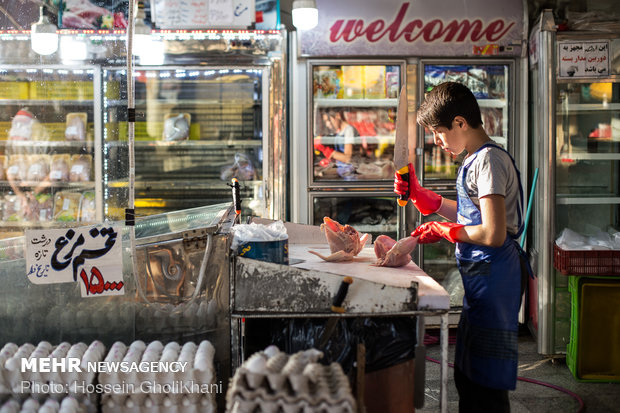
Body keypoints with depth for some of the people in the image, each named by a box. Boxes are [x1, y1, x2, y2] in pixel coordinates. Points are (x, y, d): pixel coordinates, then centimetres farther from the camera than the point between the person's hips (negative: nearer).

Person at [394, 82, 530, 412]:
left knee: (486, 385, -2)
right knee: (467, 376, 18)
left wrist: (443, 231, -11)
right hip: (480, 274, 10)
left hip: (493, 273, -10)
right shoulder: (476, 159, 13)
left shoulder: (489, 161, -17)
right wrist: (418, 195, 17)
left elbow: (493, 234, -24)